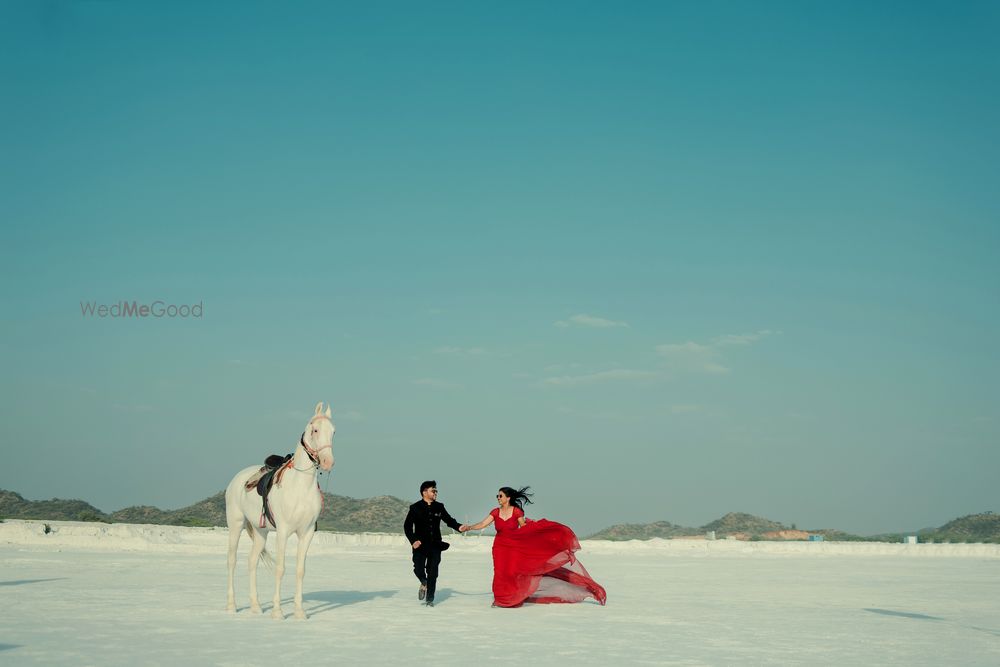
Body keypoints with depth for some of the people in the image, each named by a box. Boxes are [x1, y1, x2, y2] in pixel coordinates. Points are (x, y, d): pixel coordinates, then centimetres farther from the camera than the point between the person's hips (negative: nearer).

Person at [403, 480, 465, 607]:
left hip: (435, 545, 2)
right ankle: (424, 583, 24)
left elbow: (449, 520, 12)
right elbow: (407, 526, -2)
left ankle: (429, 599, 11)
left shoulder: (439, 507, 8)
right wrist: (413, 540, -15)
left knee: (432, 573, 1)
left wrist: (458, 526, -9)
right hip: (420, 545, -2)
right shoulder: (415, 508, -1)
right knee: (418, 569, -11)